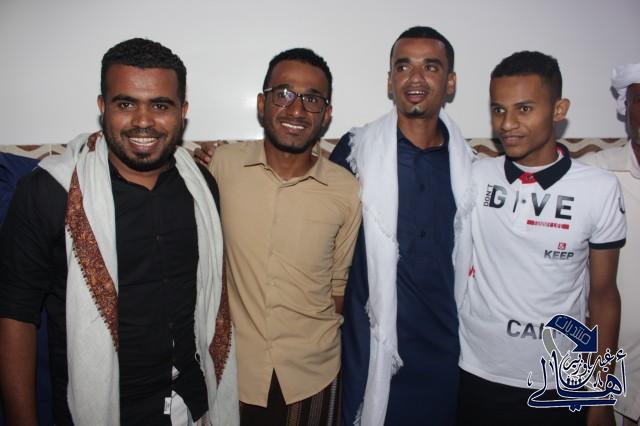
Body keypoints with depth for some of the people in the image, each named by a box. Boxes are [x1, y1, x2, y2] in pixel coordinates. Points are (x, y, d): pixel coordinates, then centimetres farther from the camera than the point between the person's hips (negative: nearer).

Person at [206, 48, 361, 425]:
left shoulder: (347, 190, -10)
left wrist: (318, 341, 8)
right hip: (237, 365, 0)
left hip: (313, 372, 0)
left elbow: (340, 284, 1)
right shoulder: (224, 164, -11)